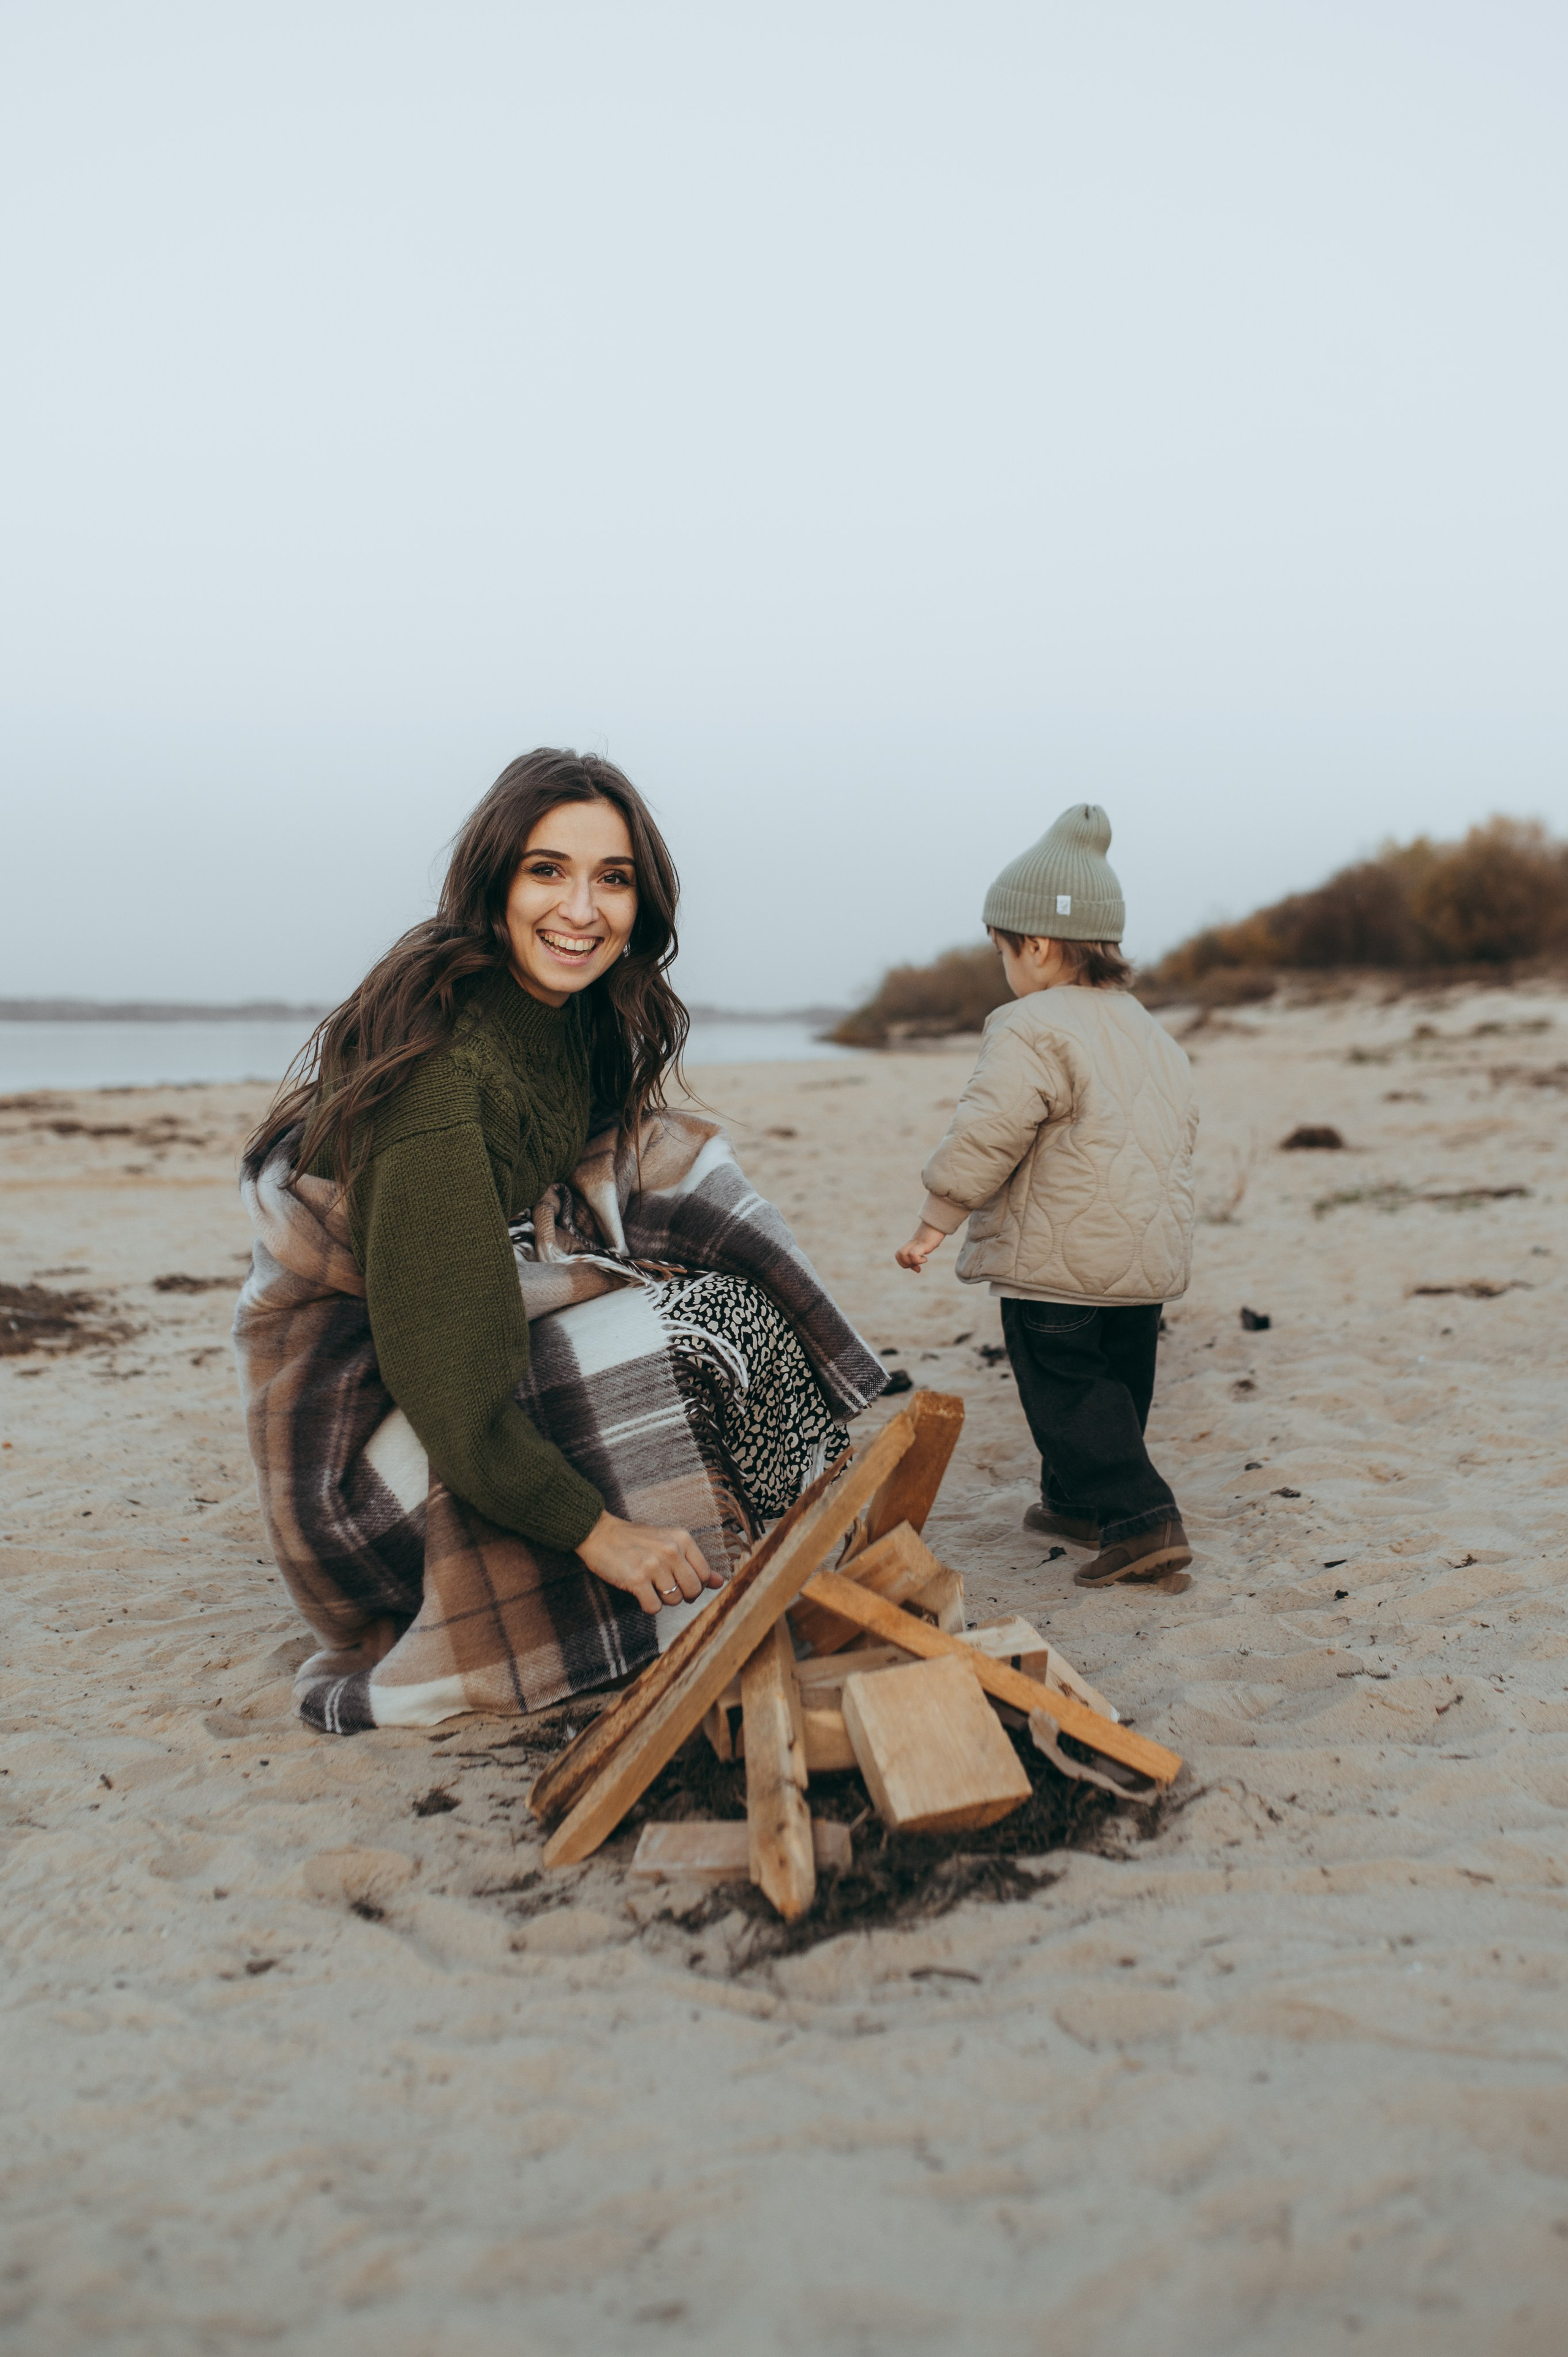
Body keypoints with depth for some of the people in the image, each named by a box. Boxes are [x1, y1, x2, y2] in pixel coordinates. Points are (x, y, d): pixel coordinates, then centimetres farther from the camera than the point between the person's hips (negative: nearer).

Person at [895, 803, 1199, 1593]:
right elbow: (1178, 1132, 23)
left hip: (1058, 1257, -9)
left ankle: (1139, 1522, -7)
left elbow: (987, 1134, -21)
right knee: (1116, 1377, 19)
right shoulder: (1148, 1032, 15)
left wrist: (937, 1220, -12)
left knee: (1066, 1390, -1)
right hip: (1151, 1253, 9)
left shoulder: (1030, 1031, -14)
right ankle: (1077, 1499, 35)